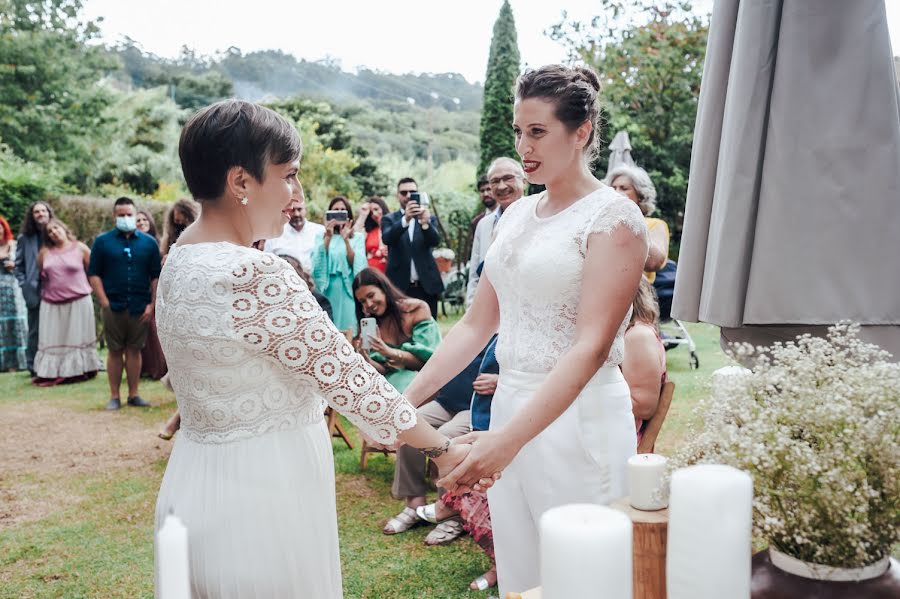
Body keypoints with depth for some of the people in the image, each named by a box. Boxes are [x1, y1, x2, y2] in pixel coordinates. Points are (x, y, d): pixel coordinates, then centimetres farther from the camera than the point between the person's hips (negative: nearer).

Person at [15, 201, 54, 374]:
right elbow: (19, 265, 8)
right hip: (35, 291, 0)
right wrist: (24, 286, -2)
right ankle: (33, 366, 13)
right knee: (35, 330, 5)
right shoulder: (25, 238, 6)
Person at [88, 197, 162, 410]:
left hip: (140, 308, 1)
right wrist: (104, 302, -7)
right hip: (113, 307, -1)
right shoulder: (102, 242, 4)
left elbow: (156, 276, 7)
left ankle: (133, 395, 14)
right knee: (115, 351, 4)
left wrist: (152, 304, 0)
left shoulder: (148, 242, 8)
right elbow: (94, 274, 2)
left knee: (134, 350, 7)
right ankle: (114, 396, 11)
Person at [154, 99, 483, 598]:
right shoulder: (255, 276, -25)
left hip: (199, 485, 9)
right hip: (261, 491, -9)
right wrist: (443, 450, -10)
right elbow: (346, 378, -21)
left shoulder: (181, 261, 3)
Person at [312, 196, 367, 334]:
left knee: (349, 328, -3)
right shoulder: (321, 236, 8)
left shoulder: (358, 238, 6)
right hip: (328, 288, 1)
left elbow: (357, 265, -6)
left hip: (348, 288, 0)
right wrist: (328, 237, -15)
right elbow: (317, 263, -6)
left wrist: (346, 240, -16)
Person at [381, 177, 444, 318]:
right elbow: (387, 238, -13)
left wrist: (425, 222, -29)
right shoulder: (389, 219, 8)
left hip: (426, 285, 1)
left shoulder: (429, 218, 10)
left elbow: (435, 241, -7)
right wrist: (405, 219, -30)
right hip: (399, 286, -1)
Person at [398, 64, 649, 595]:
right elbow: (478, 323, 9)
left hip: (578, 417, -6)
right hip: (510, 407, 6)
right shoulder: (517, 214, 10)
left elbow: (591, 346, -20)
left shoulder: (614, 217, -11)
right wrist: (407, 399, 2)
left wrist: (510, 437, -29)